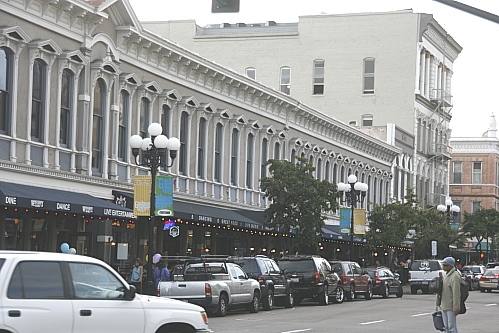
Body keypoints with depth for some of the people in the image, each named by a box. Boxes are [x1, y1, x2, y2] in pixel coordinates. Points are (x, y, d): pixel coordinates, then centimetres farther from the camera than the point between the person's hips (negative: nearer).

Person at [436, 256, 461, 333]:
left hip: (450, 308, -10)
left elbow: (456, 294, -21)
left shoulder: (455, 276, -17)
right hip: (444, 306, 10)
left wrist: (456, 308, -23)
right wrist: (440, 304, 21)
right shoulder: (446, 275, 15)